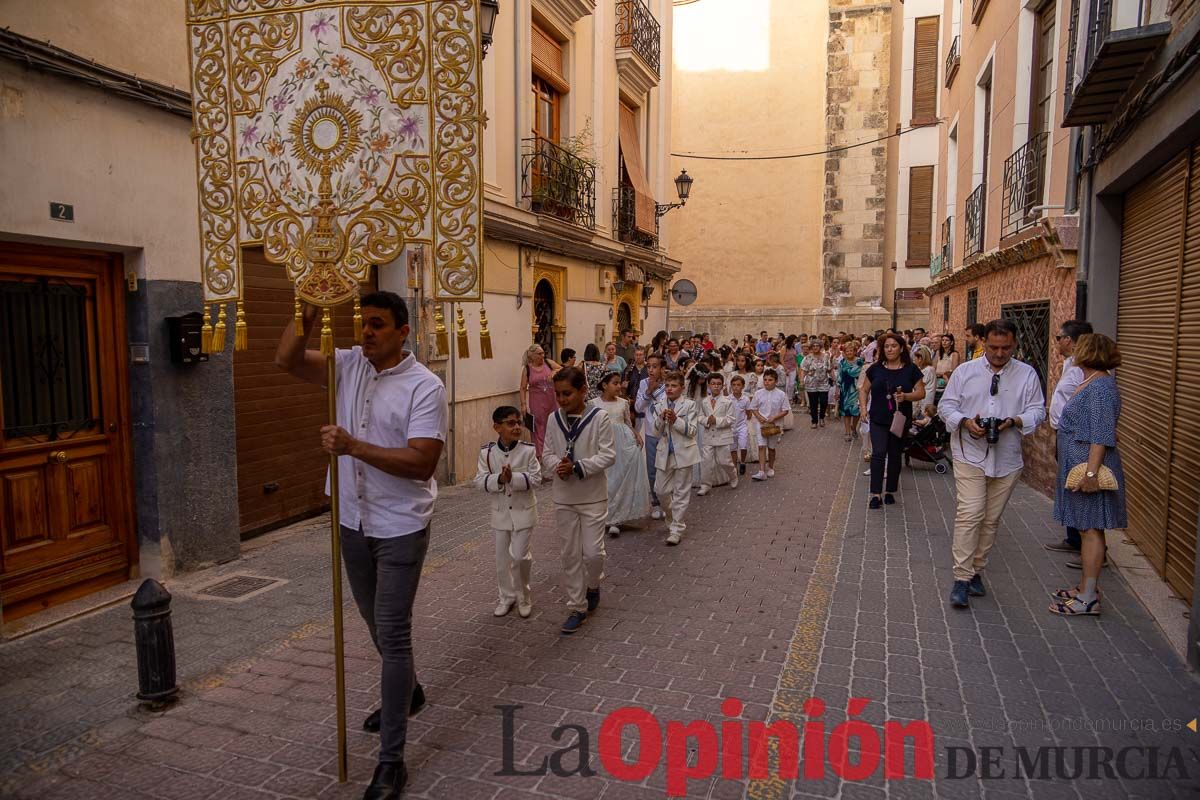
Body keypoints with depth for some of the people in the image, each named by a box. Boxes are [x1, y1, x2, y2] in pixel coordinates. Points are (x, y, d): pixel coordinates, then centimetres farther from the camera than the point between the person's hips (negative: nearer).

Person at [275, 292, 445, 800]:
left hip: (400, 528, -6)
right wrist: (309, 311, -18)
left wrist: (353, 446, -29)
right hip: (353, 521, 7)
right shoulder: (348, 365, 2)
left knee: (393, 634, -4)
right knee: (376, 623, 23)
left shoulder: (424, 386, -17)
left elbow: (422, 462, -24)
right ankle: (407, 692, 49)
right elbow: (286, 360, -8)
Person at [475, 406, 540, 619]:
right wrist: (499, 479, -27)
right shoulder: (487, 452, -7)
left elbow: (535, 479, -13)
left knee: (519, 556, -4)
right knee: (502, 558, 12)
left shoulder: (528, 450, -11)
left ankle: (523, 596, 21)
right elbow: (480, 482, -9)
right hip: (500, 512, 2)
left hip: (523, 511, -2)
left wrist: (513, 477, -27)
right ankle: (507, 596, 31)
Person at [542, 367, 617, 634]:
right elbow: (547, 454, 5)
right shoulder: (554, 418, 0)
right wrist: (557, 466, -17)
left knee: (593, 552, -2)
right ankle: (577, 607, 21)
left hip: (593, 496, -3)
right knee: (570, 555, 8)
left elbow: (608, 455, -13)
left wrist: (578, 467, -23)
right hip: (563, 497, 4)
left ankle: (593, 585, 31)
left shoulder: (599, 418, -12)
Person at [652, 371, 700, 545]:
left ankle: (676, 529, 9)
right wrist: (661, 419, -16)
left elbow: (691, 431, -9)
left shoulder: (689, 405, -4)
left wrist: (675, 420, -21)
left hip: (683, 453, -4)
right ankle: (673, 519, 34)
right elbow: (656, 432, 3)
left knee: (681, 492, 2)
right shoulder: (659, 406, 6)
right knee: (661, 490, 9)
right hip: (665, 453, 4)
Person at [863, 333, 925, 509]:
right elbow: (865, 390, 12)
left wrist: (906, 396, -19)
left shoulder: (910, 369, 0)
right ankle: (875, 494, -11)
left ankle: (890, 492, 24)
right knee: (878, 453, -12)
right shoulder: (875, 368, 3)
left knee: (894, 455, 10)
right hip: (878, 419, 0)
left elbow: (921, 393, -1)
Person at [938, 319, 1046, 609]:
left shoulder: (1027, 374, 5)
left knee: (991, 519, 10)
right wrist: (965, 422, -17)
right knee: (970, 514, -12)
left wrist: (1015, 421, -17)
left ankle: (976, 572, 25)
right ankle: (962, 579, -9)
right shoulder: (965, 371, 3)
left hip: (1007, 460, 2)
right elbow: (946, 406, 3)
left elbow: (1037, 410, 4)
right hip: (970, 456, -2)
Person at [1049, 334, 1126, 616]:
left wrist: (1091, 471, -26)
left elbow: (1102, 434, -23)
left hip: (1090, 467, -10)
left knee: (1091, 528, -5)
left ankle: (1089, 598, 0)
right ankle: (1085, 587, 24)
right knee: (1086, 528, 15)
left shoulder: (1101, 386, -17)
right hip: (1077, 466, 10)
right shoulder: (1088, 384, 14)